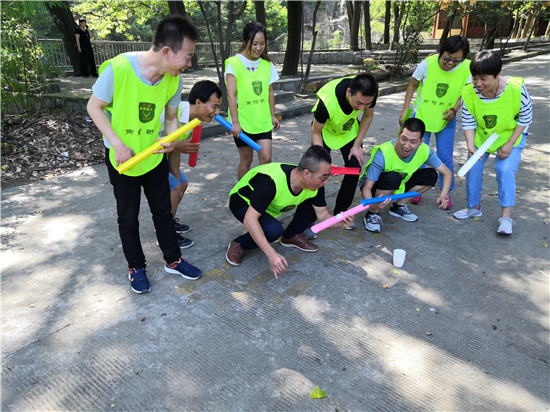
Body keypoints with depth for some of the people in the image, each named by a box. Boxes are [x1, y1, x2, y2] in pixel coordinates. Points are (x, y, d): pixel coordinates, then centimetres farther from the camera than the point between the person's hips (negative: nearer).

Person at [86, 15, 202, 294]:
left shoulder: (174, 79, -11)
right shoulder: (118, 68, -26)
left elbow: (171, 117, 2)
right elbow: (94, 107, -14)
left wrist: (171, 139, -20)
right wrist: (118, 144, -23)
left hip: (154, 155, 4)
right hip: (122, 157, -4)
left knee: (163, 210, 13)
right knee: (128, 217, 9)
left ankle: (173, 260, 31)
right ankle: (136, 268, 29)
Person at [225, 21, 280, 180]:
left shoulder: (267, 64, 7)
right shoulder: (234, 63, -9)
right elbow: (231, 95, -13)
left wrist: (272, 115, 13)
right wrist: (235, 122, -17)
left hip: (263, 121, 4)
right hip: (243, 121, -4)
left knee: (266, 158, -4)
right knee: (246, 159, 7)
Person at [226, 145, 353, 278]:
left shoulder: (316, 185, -20)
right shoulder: (271, 181, -41)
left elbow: (322, 214, -7)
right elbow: (249, 219, -41)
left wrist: (339, 222, -31)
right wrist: (271, 254, -46)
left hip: (271, 204, 6)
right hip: (243, 203, -6)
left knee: (314, 203, -9)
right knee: (273, 230, -35)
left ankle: (291, 236, 10)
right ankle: (239, 244, -6)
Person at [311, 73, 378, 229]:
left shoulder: (369, 92, -31)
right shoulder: (327, 101, -43)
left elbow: (367, 117, -7)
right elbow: (316, 133, -24)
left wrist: (357, 145, -10)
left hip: (350, 129, 4)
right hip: (325, 129, -3)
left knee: (355, 167, -4)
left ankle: (340, 212, 11)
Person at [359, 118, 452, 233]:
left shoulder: (425, 151, -19)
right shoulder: (383, 154, -33)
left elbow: (447, 173, -9)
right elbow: (366, 188, -30)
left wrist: (443, 195, -29)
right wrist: (373, 205, -52)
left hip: (398, 186, 6)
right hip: (375, 186, -5)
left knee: (431, 175, -12)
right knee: (393, 177, -37)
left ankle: (399, 206, 3)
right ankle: (372, 213, -15)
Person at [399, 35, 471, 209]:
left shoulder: (467, 68, -13)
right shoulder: (427, 64, -17)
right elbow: (412, 85, -3)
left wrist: (454, 109, -17)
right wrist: (405, 110, -7)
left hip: (446, 119, 1)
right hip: (421, 116, -1)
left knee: (445, 157, 3)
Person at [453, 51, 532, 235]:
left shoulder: (516, 89, -29)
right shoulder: (468, 92, -23)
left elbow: (525, 118, -14)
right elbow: (468, 122, -13)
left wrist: (509, 144, -17)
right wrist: (471, 146, -27)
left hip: (511, 135, -3)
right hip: (481, 135, 3)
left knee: (505, 170, -18)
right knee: (473, 168, 2)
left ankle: (506, 216, -8)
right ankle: (474, 207, 24)